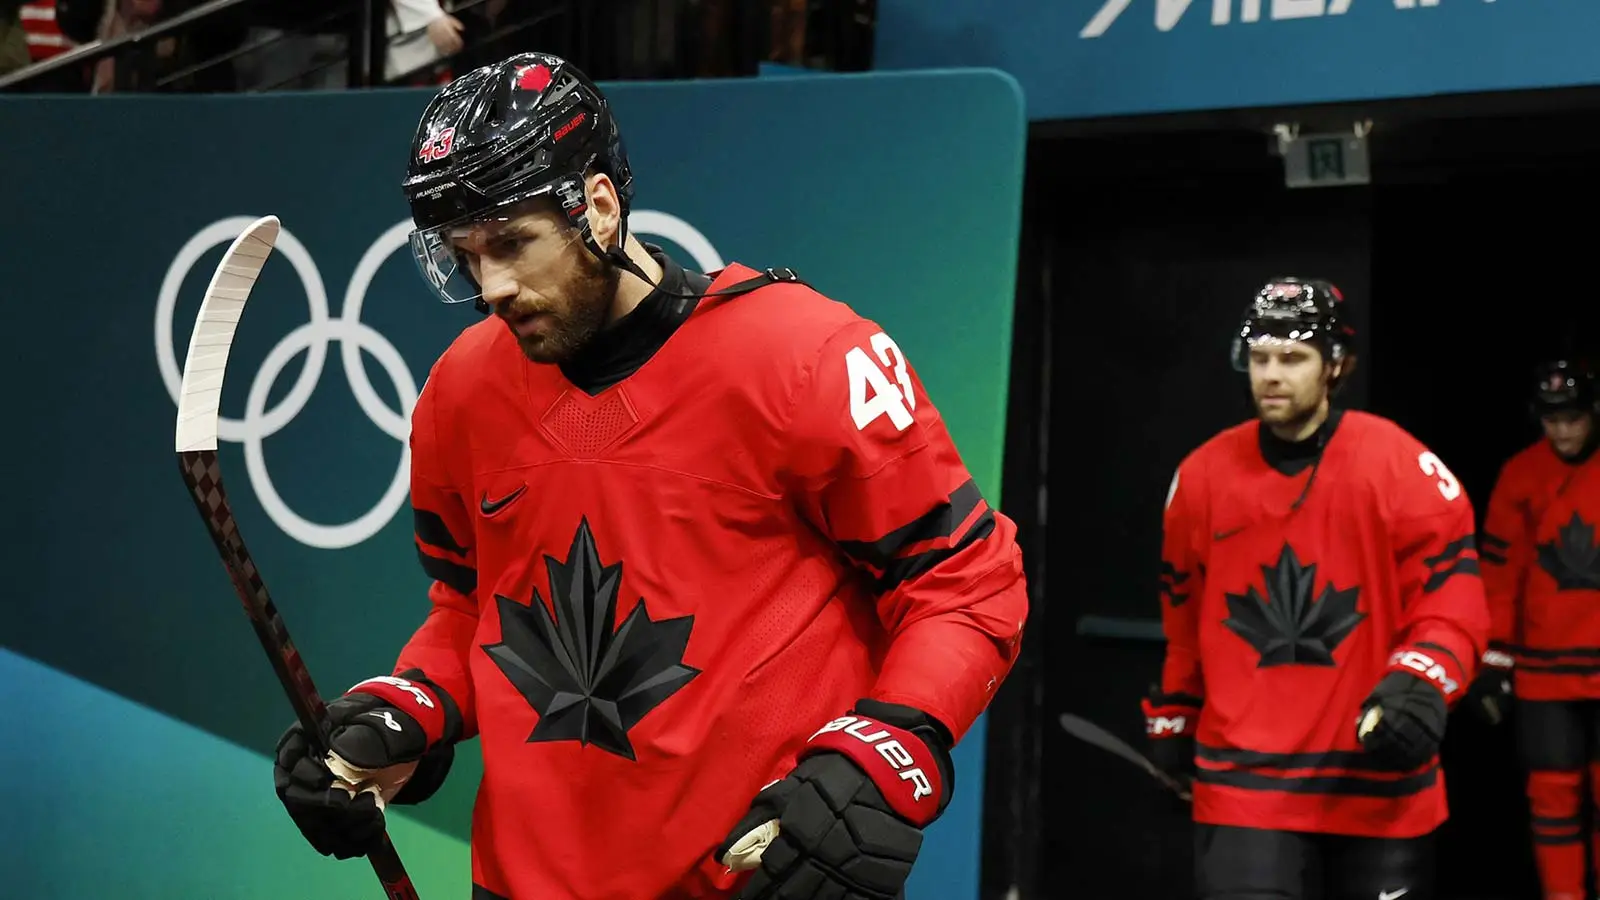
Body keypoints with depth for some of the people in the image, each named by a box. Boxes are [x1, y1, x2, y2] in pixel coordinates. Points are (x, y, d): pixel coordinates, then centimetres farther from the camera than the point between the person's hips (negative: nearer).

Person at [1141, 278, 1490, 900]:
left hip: (1379, 782, -1)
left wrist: (1421, 683, -24)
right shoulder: (1203, 474, 4)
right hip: (1242, 780, 1)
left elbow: (1453, 590, -7)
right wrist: (1171, 720, 24)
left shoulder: (1400, 465, -7)